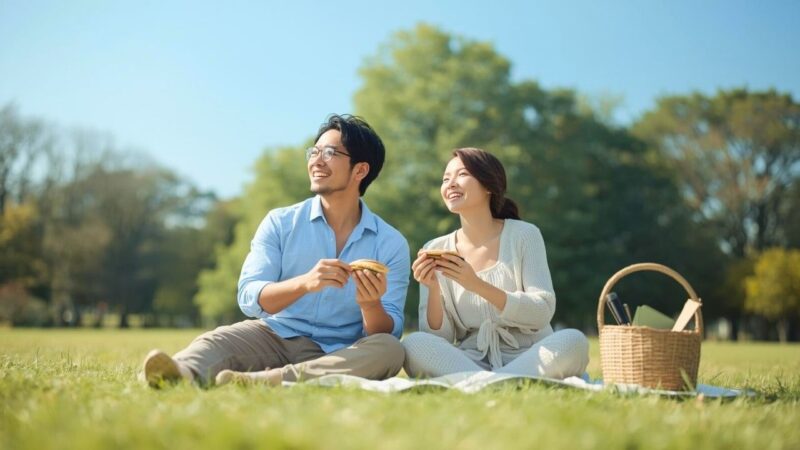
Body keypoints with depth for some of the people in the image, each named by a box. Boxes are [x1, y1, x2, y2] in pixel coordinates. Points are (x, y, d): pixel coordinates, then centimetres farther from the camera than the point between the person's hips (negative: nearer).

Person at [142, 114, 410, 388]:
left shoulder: (392, 244, 2)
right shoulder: (279, 223, 5)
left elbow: (390, 332, -4)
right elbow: (249, 298, -8)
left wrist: (370, 305, -28)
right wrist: (305, 283, -27)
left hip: (337, 356, 0)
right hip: (274, 337, 1)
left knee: (389, 349, -30)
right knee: (217, 341, -26)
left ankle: (269, 380, -46)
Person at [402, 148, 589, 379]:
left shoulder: (524, 235, 1)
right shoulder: (435, 250, 5)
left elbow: (543, 312, -9)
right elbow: (439, 338, 2)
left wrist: (478, 285, -21)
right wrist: (434, 290, -18)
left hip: (528, 359, 0)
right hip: (468, 361, 1)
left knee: (573, 341, -32)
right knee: (414, 344, -29)